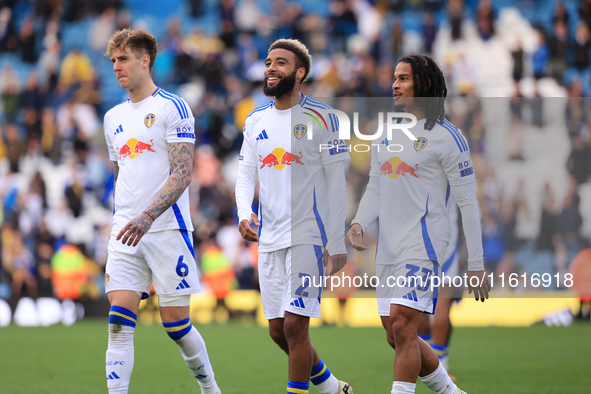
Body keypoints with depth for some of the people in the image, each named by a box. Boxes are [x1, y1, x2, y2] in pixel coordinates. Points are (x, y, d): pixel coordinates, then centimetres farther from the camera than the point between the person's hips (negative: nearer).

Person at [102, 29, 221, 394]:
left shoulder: (172, 107, -5)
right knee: (119, 320, -8)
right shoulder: (114, 117, 16)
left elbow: (182, 174, -13)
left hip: (167, 229, -5)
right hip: (125, 233, 5)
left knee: (176, 322, 0)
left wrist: (148, 216, -24)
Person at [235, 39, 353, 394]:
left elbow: (336, 181, -4)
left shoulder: (320, 118, -4)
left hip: (308, 236, -6)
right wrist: (244, 213, -7)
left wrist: (338, 242, -7)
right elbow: (246, 174, 14)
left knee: (294, 325, -12)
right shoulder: (256, 121, 11)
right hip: (269, 239, 6)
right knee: (279, 331, 9)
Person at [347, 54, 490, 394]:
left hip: (424, 244, -8)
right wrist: (359, 223, -3)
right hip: (388, 248, 8)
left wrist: (476, 264, -8)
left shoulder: (446, 136, -5)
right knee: (398, 338, 9)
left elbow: (468, 202, -5)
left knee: (402, 328, -18)